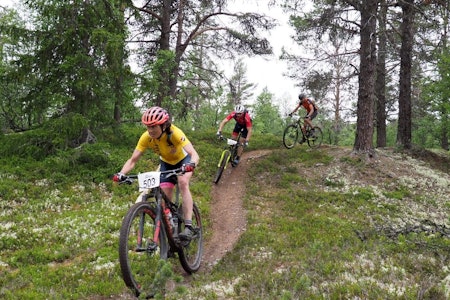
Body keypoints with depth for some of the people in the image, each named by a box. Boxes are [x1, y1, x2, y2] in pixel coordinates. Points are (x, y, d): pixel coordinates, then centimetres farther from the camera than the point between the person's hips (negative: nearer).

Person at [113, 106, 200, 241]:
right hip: (166, 163, 4)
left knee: (183, 183, -30)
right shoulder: (146, 137, -28)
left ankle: (188, 226, -29)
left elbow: (194, 154, -46)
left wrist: (191, 164, -68)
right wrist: (121, 174, -44)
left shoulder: (174, 133, -38)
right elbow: (133, 160, -26)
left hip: (183, 160, -4)